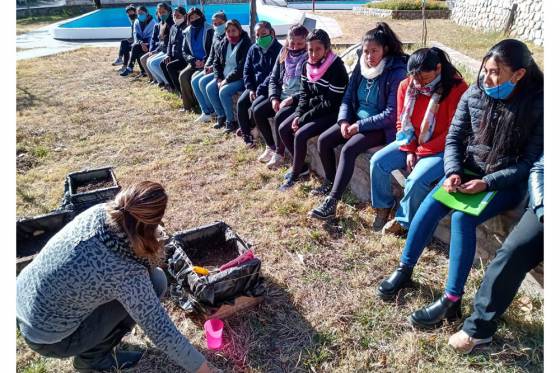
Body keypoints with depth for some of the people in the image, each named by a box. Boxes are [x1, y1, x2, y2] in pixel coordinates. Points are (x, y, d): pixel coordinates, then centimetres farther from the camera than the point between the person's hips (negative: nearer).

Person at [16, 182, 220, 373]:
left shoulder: (98, 212, -15)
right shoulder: (126, 272, -31)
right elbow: (162, 332, -23)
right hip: (49, 339, -6)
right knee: (155, 281, -9)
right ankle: (92, 357, 6)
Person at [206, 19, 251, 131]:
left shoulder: (246, 44, -12)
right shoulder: (224, 43, 10)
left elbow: (242, 67, -20)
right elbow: (216, 62, 13)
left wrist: (227, 80, -20)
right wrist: (219, 79, -3)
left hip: (240, 78, -8)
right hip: (224, 77, 8)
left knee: (223, 91, -28)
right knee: (209, 88, -11)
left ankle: (231, 121, -11)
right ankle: (222, 117, 2)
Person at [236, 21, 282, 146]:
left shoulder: (278, 50, -12)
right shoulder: (254, 49, 8)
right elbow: (247, 70, 10)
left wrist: (260, 89, -21)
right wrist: (250, 89, -5)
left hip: (269, 88, -6)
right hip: (254, 86, 6)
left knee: (255, 106, -26)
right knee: (241, 102, -16)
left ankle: (246, 127, 4)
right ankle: (246, 134, -3)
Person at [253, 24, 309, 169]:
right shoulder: (284, 53, 8)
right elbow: (273, 78, 11)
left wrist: (292, 99, -22)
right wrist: (274, 98, -5)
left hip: (299, 100, -7)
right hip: (281, 96, 7)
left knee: (280, 117, -29)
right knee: (257, 111, -8)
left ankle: (279, 154, -8)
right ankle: (270, 147, 7)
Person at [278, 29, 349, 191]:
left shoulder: (336, 68, -20)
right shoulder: (307, 66, 2)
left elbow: (332, 104, -21)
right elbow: (304, 94, 9)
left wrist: (304, 118, -18)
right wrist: (298, 115, -8)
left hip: (330, 114, -8)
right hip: (311, 109, 8)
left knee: (300, 135, -24)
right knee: (283, 129, -2)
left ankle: (295, 174, -2)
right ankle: (301, 166, 14)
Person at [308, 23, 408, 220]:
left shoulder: (397, 72, -16)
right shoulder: (361, 67, 3)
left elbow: (391, 114, -20)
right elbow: (347, 98, 9)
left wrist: (360, 126, -21)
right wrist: (344, 120, -9)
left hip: (380, 127, -7)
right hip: (356, 120, 7)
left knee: (348, 149, -29)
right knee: (323, 140, -8)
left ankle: (331, 203, -26)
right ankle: (330, 182, 14)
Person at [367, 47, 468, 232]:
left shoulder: (457, 88, -18)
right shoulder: (406, 86, -2)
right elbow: (402, 122, 6)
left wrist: (422, 151, -17)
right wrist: (409, 150, -8)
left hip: (440, 149, -5)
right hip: (411, 143, 6)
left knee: (417, 180, -28)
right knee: (377, 162, -13)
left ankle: (403, 221, -2)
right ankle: (383, 207, 8)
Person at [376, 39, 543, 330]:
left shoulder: (537, 105, -12)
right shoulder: (474, 94, -3)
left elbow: (530, 161, -12)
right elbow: (454, 137, 2)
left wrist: (486, 183, -23)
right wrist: (453, 172, -16)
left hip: (507, 183, -3)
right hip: (468, 171, 4)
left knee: (462, 218, -29)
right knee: (429, 207, -22)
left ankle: (451, 301, -19)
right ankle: (404, 270, -4)